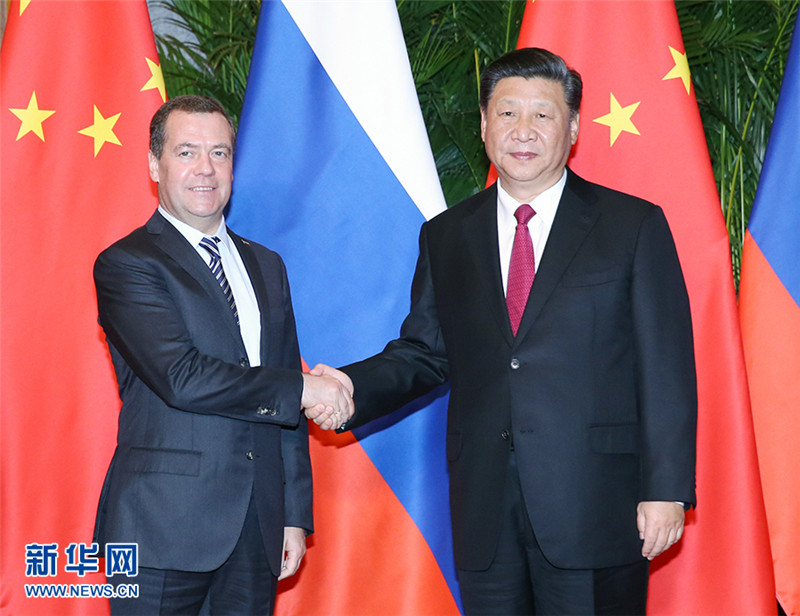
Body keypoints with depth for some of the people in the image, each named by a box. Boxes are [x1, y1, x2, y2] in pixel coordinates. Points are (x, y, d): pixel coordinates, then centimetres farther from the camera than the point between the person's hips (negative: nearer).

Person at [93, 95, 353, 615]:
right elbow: (182, 378, -18)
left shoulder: (266, 266, 15)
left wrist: (295, 514, 10)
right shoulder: (125, 264, -5)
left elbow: (288, 408, 15)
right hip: (167, 529, -5)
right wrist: (302, 388, -12)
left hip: (259, 528, 5)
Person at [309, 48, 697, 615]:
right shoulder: (446, 236, 12)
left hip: (594, 510, -3)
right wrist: (353, 386, -6)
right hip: (484, 515, 3)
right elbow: (424, 351, 14)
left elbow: (667, 369, -2)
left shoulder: (635, 226, 1)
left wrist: (666, 489, -8)